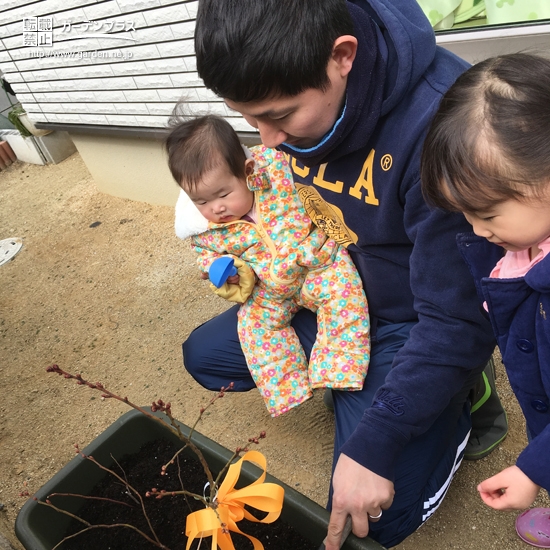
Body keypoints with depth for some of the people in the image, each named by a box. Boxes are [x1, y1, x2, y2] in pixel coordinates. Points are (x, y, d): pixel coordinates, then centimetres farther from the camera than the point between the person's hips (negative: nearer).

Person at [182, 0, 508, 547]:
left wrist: (372, 446, -26)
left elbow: (459, 320, -28)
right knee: (203, 355, 10)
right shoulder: (289, 94, -12)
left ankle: (462, 394, 11)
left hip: (413, 322, -6)